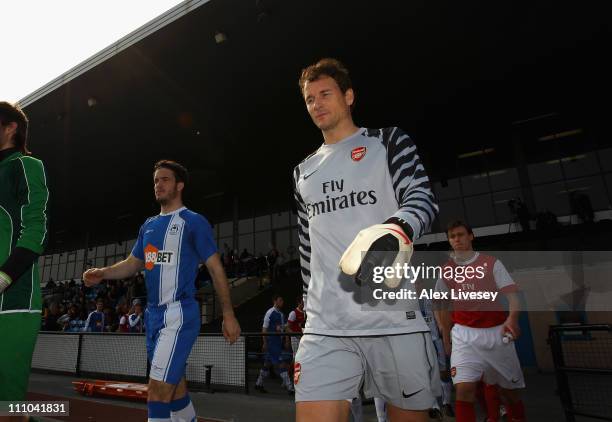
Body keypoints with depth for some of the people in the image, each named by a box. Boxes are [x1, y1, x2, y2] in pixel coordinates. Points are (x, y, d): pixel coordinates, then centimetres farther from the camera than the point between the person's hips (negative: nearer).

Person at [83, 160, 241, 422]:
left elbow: (216, 268, -7)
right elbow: (133, 263, 21)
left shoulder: (193, 221, -6)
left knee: (158, 391, -9)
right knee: (174, 387, 17)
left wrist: (228, 315, -10)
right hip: (153, 314, 8)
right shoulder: (148, 225, 15)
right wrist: (103, 273, 0)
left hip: (179, 314, -7)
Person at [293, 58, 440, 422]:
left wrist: (393, 232, -30)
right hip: (325, 326, 3)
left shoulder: (389, 141, 8)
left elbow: (422, 197, -7)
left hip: (395, 320, -2)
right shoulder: (303, 172, 20)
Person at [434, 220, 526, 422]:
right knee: (464, 389, -14)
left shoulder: (492, 263, -1)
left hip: (497, 332, 0)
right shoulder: (446, 270, 4)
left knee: (509, 389, 11)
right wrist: (446, 337, 11)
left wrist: (512, 318, -27)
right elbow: (440, 305, 12)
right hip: (465, 335, 0)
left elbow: (512, 294, -8)